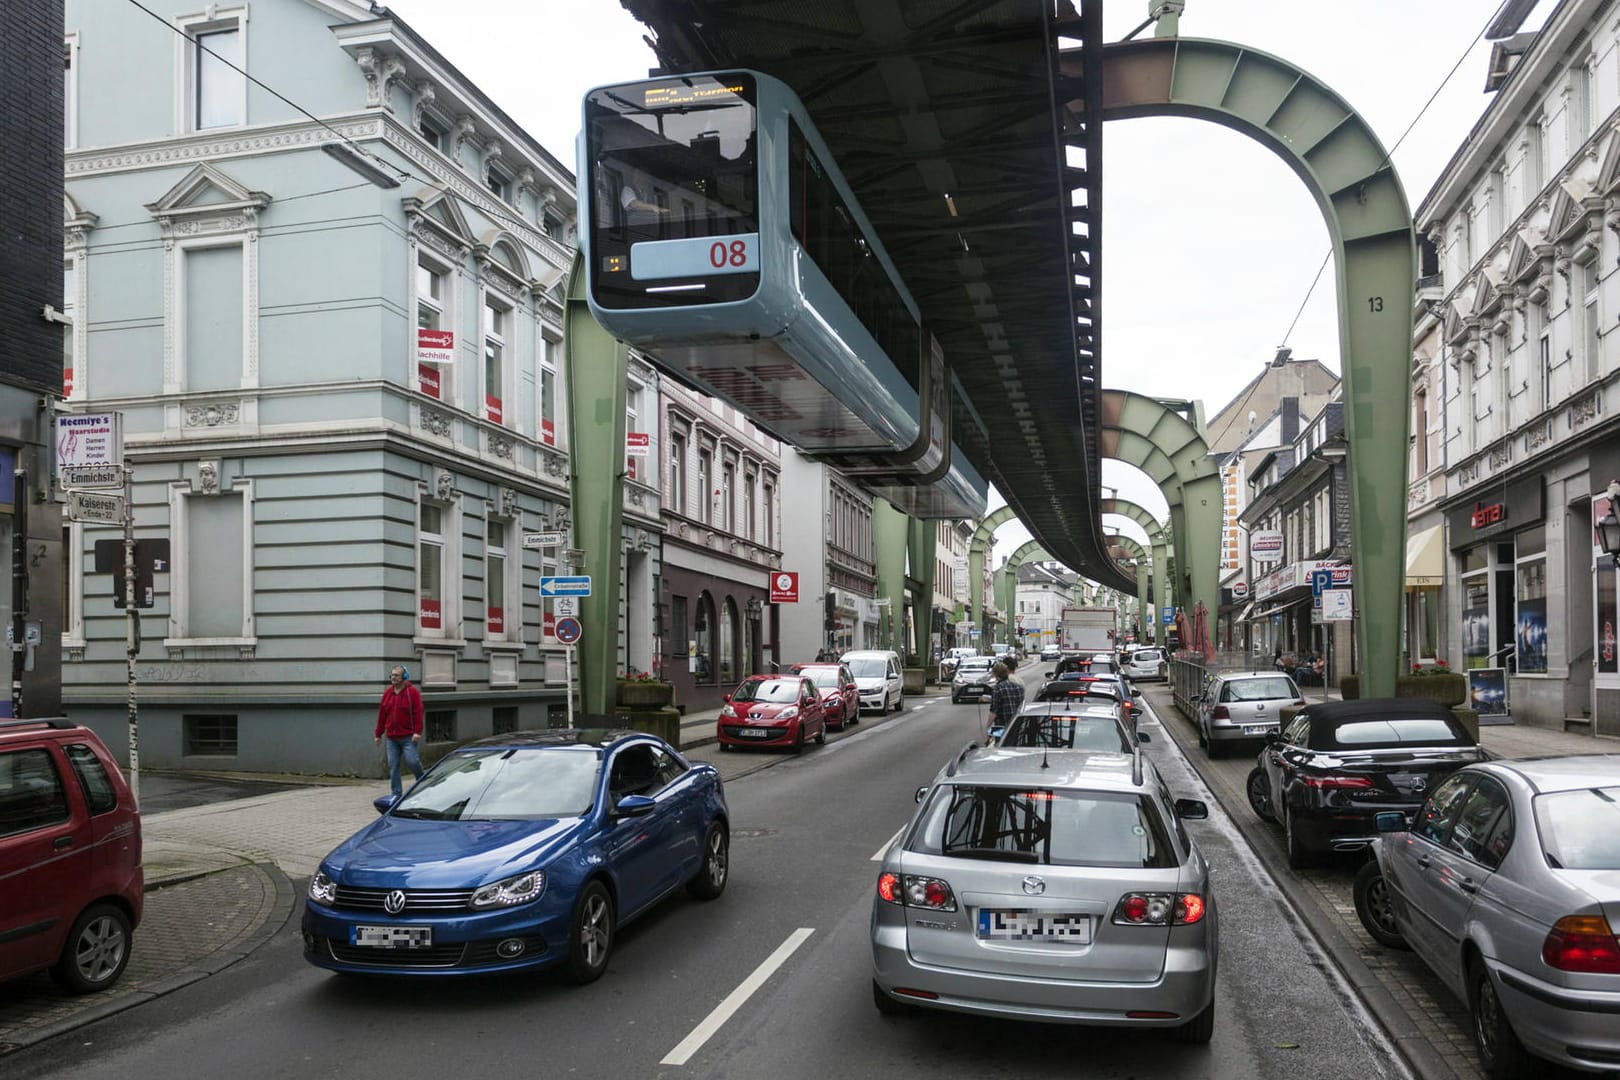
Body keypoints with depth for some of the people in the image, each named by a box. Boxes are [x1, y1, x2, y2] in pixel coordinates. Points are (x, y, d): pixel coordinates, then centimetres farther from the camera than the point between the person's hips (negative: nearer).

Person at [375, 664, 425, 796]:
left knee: (412, 761, -10)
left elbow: (418, 713, -10)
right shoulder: (387, 693, 11)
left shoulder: (412, 692, -4)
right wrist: (378, 734, 14)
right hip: (391, 737, 5)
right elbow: (382, 714, 14)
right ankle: (396, 794, 11)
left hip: (408, 737, -5)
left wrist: (417, 732, -18)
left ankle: (422, 780, 19)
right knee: (393, 766, 4)